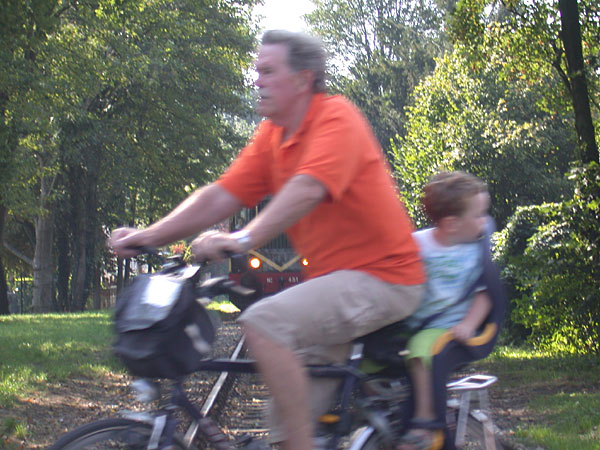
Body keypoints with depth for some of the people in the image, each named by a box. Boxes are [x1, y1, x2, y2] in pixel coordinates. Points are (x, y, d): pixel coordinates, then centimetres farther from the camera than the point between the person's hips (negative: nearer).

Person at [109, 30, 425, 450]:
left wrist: (242, 240, -42)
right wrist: (149, 236, -8)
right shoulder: (271, 135, 10)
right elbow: (221, 196, 3)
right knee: (293, 415, 8)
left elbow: (307, 190, -30)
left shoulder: (336, 117, -14)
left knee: (265, 321, -28)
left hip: (381, 275, -9)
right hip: (332, 275, 9)